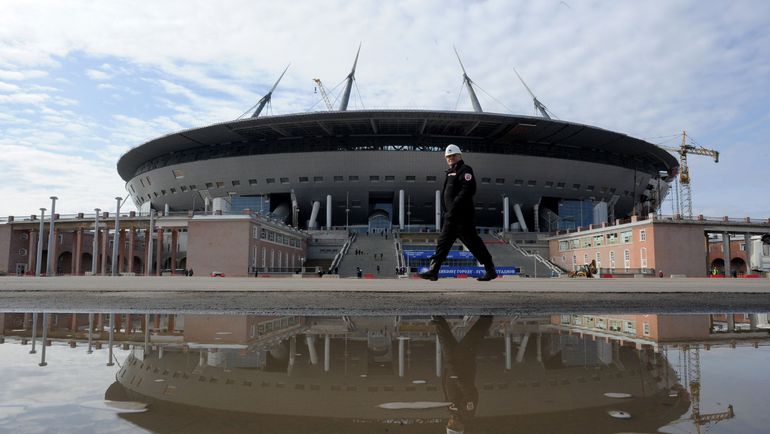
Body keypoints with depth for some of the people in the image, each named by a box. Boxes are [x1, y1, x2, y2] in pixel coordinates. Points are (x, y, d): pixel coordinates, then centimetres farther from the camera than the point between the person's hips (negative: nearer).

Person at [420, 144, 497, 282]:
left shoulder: (465, 170, -7)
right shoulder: (450, 172, 21)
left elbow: (468, 190, -20)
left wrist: (454, 206, -24)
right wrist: (446, 208, 12)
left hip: (462, 215, -9)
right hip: (450, 216, 9)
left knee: (473, 242, -4)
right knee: (443, 242, 4)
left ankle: (490, 269, 6)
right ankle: (433, 270, 4)